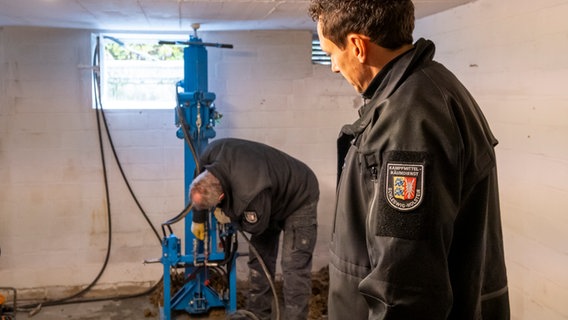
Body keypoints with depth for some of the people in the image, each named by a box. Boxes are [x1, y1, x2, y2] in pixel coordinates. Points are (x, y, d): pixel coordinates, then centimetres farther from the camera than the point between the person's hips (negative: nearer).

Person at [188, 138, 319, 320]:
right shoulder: (212, 154, -26)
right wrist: (198, 219, 9)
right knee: (259, 257, 10)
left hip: (299, 198, -7)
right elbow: (201, 193, -2)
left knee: (294, 267, -14)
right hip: (272, 197, 8)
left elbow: (255, 226, -22)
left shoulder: (250, 192, -45)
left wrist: (228, 215, -7)